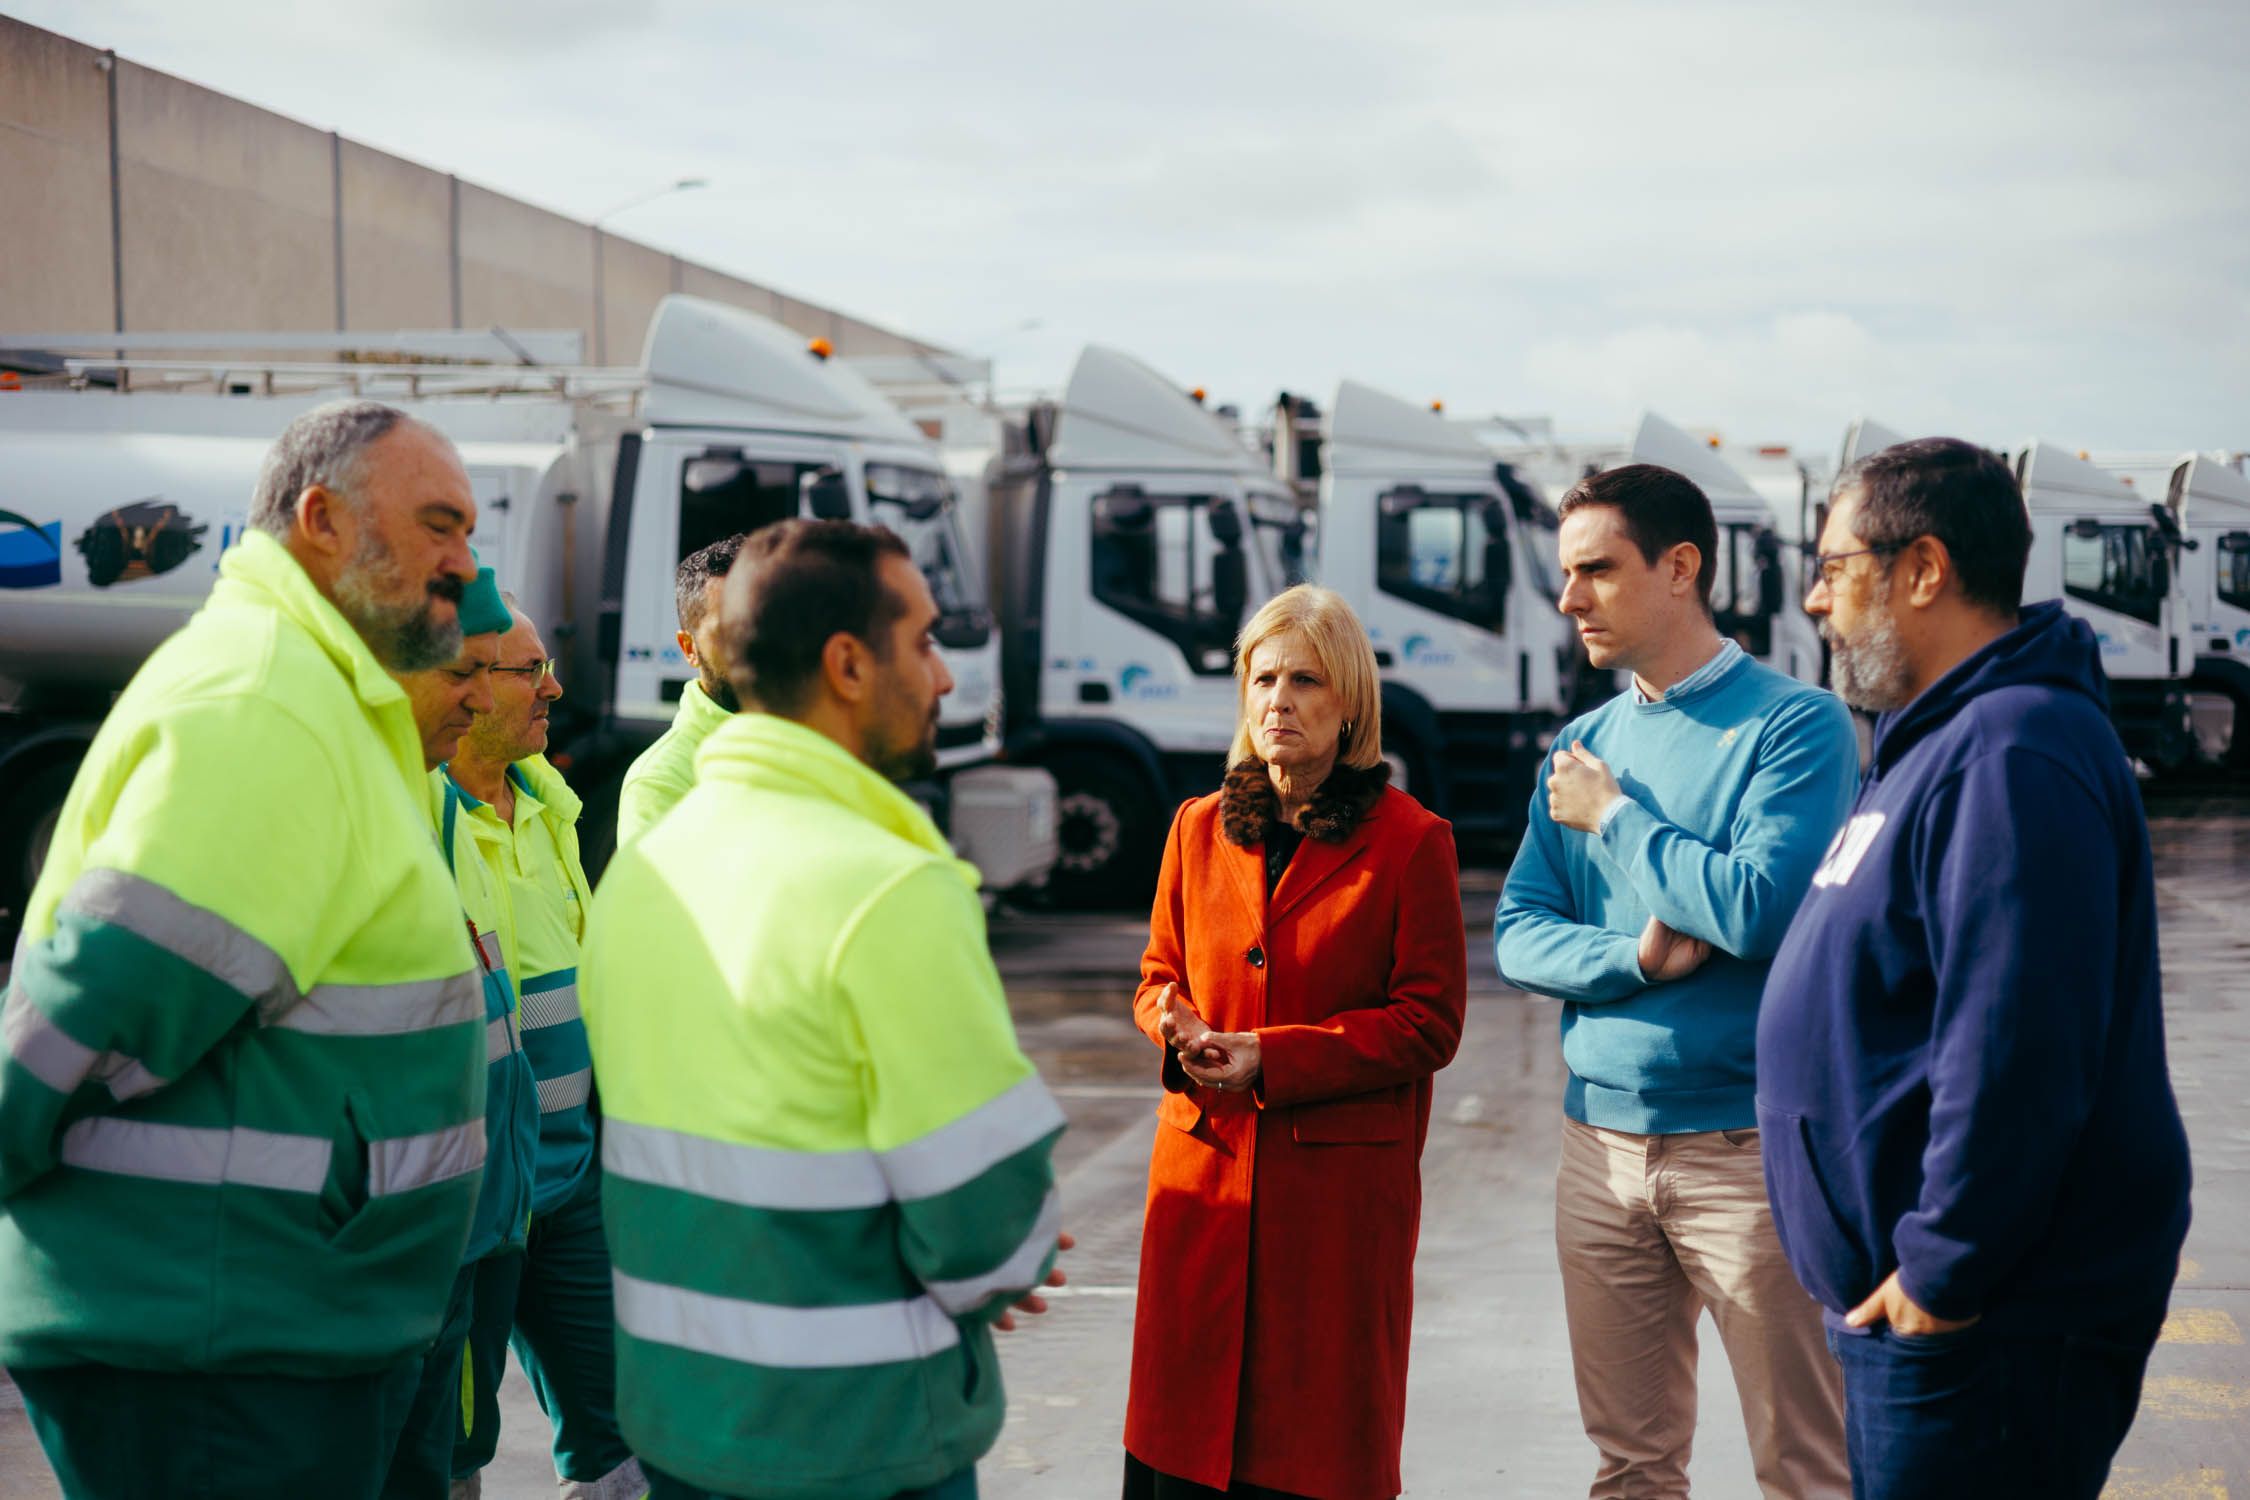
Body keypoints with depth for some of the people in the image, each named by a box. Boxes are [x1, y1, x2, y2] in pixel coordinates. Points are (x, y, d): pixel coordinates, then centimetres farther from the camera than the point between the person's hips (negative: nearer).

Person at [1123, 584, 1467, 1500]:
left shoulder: (1409, 840, -4)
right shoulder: (1199, 828, 10)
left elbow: (1430, 1022, -7)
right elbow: (1157, 976, 18)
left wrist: (1273, 1058, -14)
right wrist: (1179, 1029, -6)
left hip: (1342, 1179, -4)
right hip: (1205, 1168, 4)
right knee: (1183, 1425, 6)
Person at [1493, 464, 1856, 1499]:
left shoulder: (1794, 724, -7)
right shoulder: (1583, 746, 11)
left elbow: (1759, 910, -20)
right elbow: (1517, 936, 6)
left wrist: (1613, 816, -8)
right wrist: (1636, 955, -13)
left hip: (1747, 1141, -5)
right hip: (1601, 1142, 6)